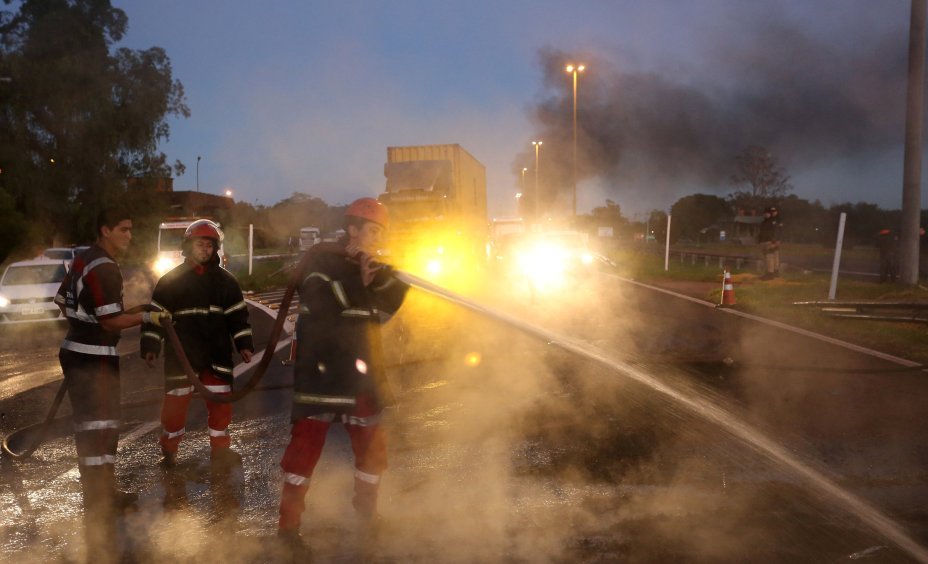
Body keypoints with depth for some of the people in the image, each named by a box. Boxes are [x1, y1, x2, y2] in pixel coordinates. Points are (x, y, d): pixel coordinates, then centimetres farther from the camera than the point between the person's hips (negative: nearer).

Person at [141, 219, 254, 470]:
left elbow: (238, 315, 7)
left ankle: (220, 449, 17)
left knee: (221, 401, 3)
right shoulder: (171, 280, -1)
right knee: (175, 402, 3)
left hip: (217, 353, 2)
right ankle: (169, 450, 23)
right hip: (181, 354, -2)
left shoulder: (225, 280, 6)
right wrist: (150, 346, -8)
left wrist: (244, 343, -1)